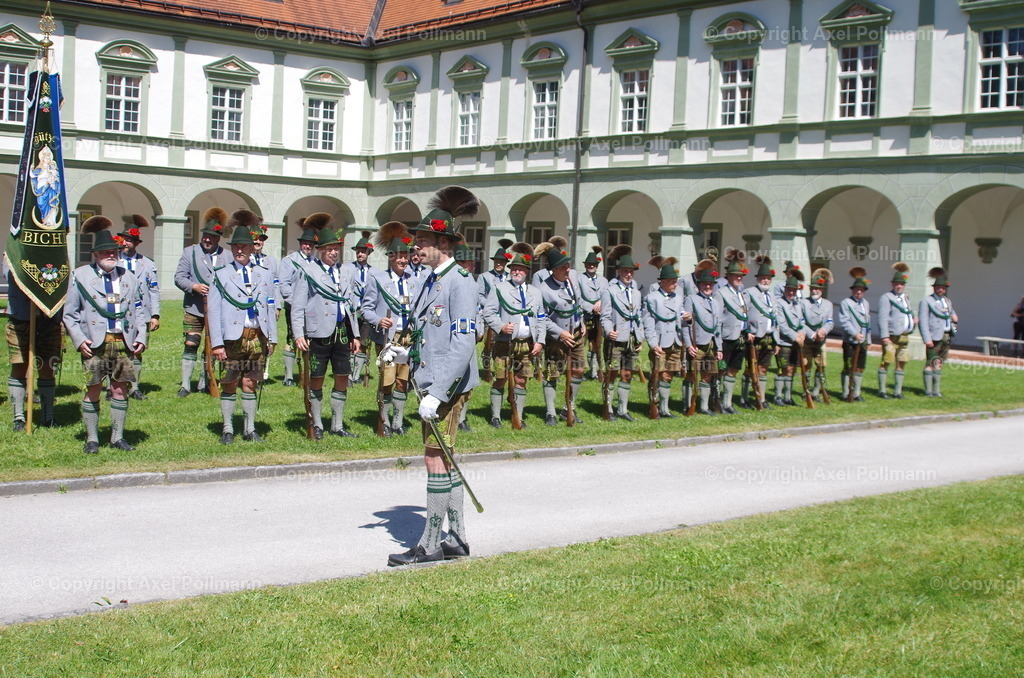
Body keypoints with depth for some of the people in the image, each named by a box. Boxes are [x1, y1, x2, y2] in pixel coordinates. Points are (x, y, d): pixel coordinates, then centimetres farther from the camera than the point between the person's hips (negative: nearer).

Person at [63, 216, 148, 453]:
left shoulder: (128, 277, 14)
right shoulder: (80, 276, 6)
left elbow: (139, 310, 15)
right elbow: (69, 314, 5)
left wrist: (140, 337, 2)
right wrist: (79, 340, -7)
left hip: (124, 342, 2)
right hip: (95, 343, -2)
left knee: (120, 389, 4)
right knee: (93, 390, 0)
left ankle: (117, 437, 14)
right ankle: (92, 439, 10)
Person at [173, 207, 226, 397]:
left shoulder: (226, 256, 6)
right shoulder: (190, 252, 4)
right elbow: (179, 277, 1)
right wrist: (194, 286, -16)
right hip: (194, 309, -1)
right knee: (191, 345, -5)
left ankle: (205, 383, 22)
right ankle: (185, 385, 0)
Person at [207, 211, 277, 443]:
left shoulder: (265, 275, 12)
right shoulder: (221, 275, 3)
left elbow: (270, 308, 12)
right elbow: (213, 310, -2)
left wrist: (272, 338, 5)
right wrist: (217, 343, -9)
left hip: (257, 337, 2)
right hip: (232, 338, -2)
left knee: (250, 384, 7)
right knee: (229, 385, 4)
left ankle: (250, 430, 14)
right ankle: (227, 430, 12)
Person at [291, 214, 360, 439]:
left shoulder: (345, 272, 15)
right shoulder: (308, 272, 0)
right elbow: (297, 306, -4)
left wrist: (355, 335, 15)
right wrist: (298, 334, -13)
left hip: (342, 333, 5)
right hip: (319, 333, -4)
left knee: (343, 378, 7)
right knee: (316, 380, 4)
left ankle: (337, 426, 18)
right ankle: (317, 426, 17)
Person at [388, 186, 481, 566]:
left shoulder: (460, 283, -15)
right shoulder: (432, 281, 15)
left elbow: (463, 344, -22)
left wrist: (437, 393, -26)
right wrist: (402, 353, 10)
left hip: (449, 386, -10)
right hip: (431, 384, 10)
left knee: (436, 461, -5)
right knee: (444, 461, 14)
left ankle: (430, 545, 4)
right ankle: (456, 540, 23)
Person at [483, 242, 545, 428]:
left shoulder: (535, 292, 15)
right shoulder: (499, 288, 3)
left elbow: (541, 319, 14)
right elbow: (488, 313, -2)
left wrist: (540, 341, 3)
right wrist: (501, 327, -18)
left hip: (528, 344, 3)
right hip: (505, 343, -3)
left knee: (521, 381, 7)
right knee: (500, 380, 1)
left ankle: (519, 417, 15)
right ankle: (496, 416, 10)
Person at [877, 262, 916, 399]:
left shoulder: (906, 298, 19)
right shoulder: (886, 298, -5)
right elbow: (882, 318, -12)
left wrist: (914, 321, 9)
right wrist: (884, 336, -19)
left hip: (904, 337, 7)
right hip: (891, 337, -7)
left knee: (901, 364, 7)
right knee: (886, 362, -6)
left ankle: (898, 391, 13)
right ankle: (882, 390, 1)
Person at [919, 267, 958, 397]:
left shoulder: (948, 301, 18)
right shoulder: (926, 301, -3)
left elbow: (951, 313, 34)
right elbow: (923, 322, -10)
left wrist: (955, 317, 7)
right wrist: (927, 339, -19)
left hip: (947, 337, 7)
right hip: (934, 337, -7)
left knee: (939, 363, 11)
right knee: (930, 363, -7)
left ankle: (936, 390, 15)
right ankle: (928, 390, -4)